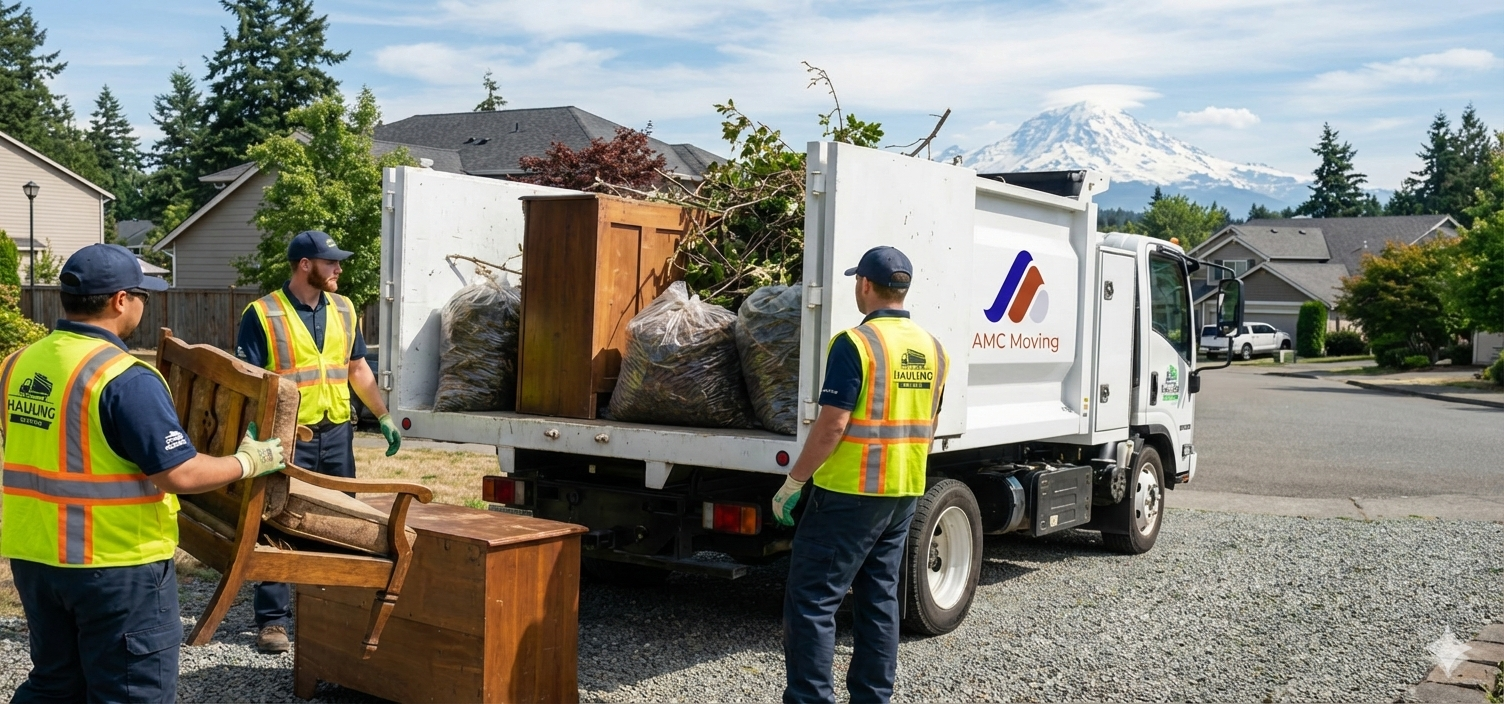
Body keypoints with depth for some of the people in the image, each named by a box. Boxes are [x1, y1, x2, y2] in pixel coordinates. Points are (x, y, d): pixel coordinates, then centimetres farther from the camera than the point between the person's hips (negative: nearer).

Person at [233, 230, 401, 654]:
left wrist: (383, 417, 13)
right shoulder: (263, 315, -7)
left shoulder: (344, 310, 9)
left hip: (336, 433, 5)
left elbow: (358, 369, 17)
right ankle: (272, 620, 10)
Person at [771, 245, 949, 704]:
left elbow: (831, 426, -18)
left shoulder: (856, 343, -15)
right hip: (904, 495, 8)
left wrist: (792, 483, -10)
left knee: (811, 599, -2)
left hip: (850, 493, -8)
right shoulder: (932, 349, 9)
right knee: (880, 598, 14)